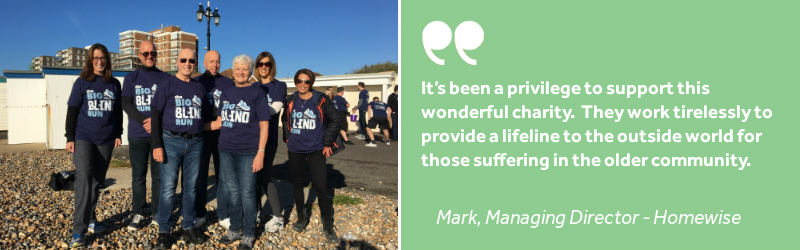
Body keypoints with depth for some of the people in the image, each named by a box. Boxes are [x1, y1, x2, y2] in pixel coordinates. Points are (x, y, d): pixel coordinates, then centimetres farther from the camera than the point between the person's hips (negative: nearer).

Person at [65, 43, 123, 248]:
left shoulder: (114, 84, 8)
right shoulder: (82, 83, 0)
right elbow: (72, 111, 0)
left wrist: (118, 134, 9)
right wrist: (70, 137, -5)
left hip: (106, 140, 4)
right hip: (84, 138, -3)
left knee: (97, 181, 10)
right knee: (84, 179, -15)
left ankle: (89, 219, 25)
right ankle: (79, 231, -14)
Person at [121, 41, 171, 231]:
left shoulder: (165, 78, 7)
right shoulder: (131, 78, 8)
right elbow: (126, 104, -1)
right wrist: (144, 121, -16)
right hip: (137, 135, 1)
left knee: (159, 175, 3)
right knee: (138, 176, 4)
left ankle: (157, 213, 12)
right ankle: (138, 214, 13)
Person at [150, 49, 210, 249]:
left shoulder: (199, 87, 10)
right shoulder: (168, 85, -1)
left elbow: (207, 113, 21)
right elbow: (156, 115, -5)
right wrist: (157, 145, -10)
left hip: (195, 142, 4)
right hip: (171, 141, -3)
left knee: (191, 187, 10)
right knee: (168, 188, -1)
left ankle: (188, 226, 22)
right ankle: (163, 231, 10)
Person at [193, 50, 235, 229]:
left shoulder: (228, 83, 8)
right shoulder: (195, 82, 8)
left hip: (223, 137, 0)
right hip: (201, 136, 0)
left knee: (223, 177, 4)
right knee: (199, 177, 5)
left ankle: (224, 216, 13)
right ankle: (200, 214, 17)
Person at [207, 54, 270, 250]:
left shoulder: (257, 93, -4)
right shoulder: (226, 93, 11)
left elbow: (264, 125, -7)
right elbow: (220, 122, 17)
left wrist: (260, 153, -13)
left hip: (247, 152, -4)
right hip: (226, 150, 5)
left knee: (247, 193, 3)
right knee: (233, 191, 13)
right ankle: (234, 229, 28)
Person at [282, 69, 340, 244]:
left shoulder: (321, 100, -7)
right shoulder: (290, 101, 1)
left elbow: (334, 121, 0)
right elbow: (285, 121, 17)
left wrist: (327, 142, -3)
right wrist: (287, 138, 8)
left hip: (316, 149, -3)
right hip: (295, 150, 3)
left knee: (321, 187, -7)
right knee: (297, 184, 14)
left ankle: (328, 226, 5)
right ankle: (302, 216, 34)